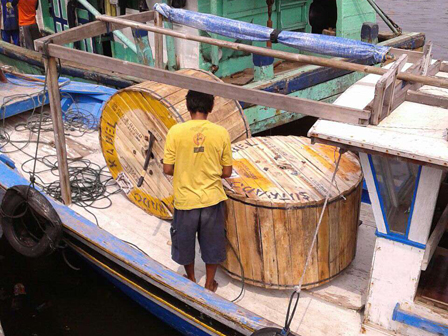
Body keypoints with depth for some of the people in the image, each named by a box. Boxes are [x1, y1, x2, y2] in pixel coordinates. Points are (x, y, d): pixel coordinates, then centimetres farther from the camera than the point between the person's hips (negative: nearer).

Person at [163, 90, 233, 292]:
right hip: (212, 199, 1)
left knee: (185, 242, 22)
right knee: (212, 243, 20)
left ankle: (191, 280, 41)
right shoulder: (221, 133, -10)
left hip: (185, 199, 0)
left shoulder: (176, 131, -14)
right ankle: (209, 283, 36)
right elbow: (227, 172, -4)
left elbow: (168, 169, -9)